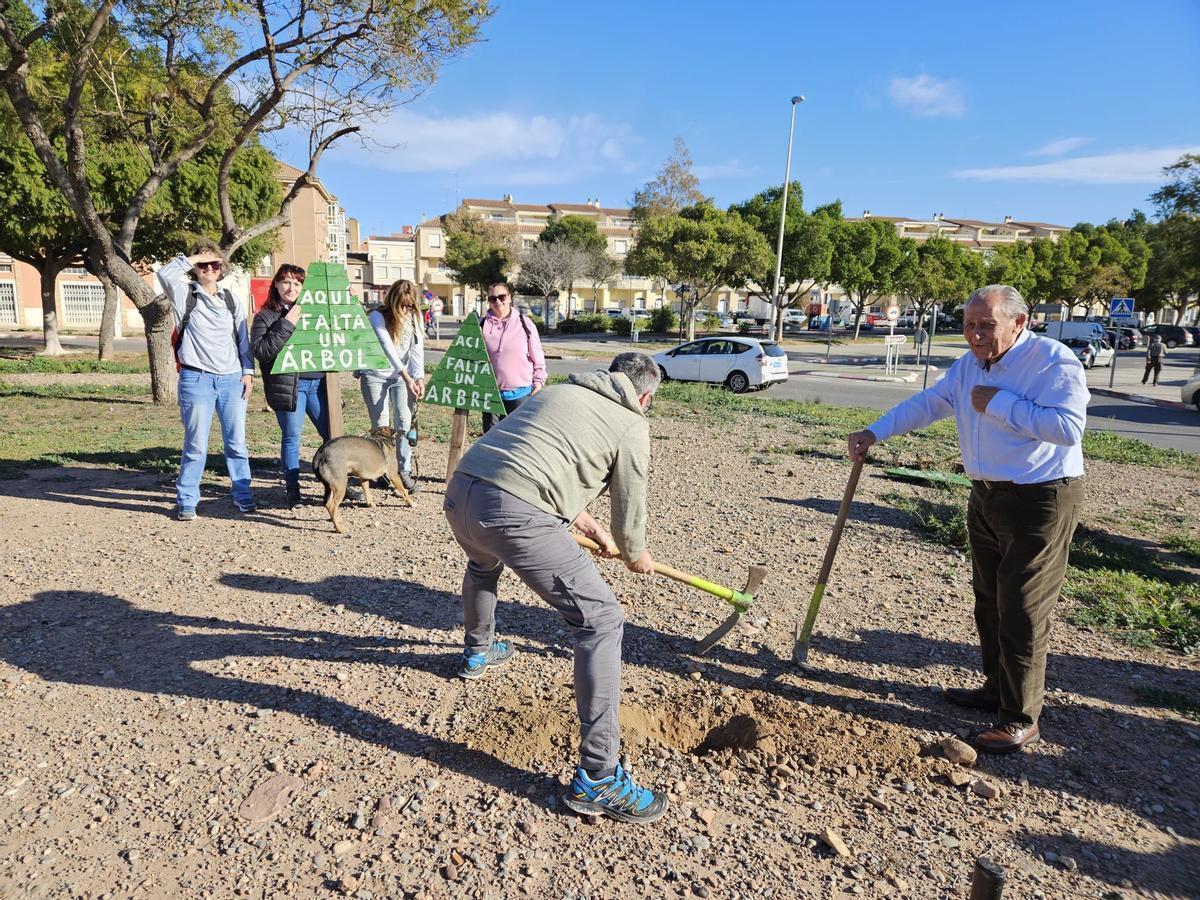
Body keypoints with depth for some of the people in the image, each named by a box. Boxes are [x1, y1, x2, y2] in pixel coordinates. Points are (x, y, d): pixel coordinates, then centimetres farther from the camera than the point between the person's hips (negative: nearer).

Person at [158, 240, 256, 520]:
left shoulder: (231, 298, 14)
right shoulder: (186, 295, 5)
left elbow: (243, 337, 15)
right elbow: (165, 274, -15)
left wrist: (248, 371, 7)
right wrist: (192, 258, -3)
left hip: (232, 378, 3)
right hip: (196, 379, -3)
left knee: (236, 443, 5)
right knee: (196, 445, -2)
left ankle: (244, 497, 14)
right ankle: (186, 502, 8)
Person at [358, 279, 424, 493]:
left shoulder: (414, 317, -2)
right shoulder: (378, 317, -13)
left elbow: (417, 349, -9)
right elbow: (388, 349, -23)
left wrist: (419, 378, -22)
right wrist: (407, 377, -32)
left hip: (402, 375, 3)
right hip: (375, 376, -3)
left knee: (405, 423, -5)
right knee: (381, 426, -2)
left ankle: (404, 471, 1)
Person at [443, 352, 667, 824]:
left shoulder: (557, 391, 27)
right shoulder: (631, 425, 8)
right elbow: (629, 513, 14)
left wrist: (593, 530, 43)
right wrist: (636, 557, 36)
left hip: (459, 492, 8)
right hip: (512, 513, -8)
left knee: (483, 563, 41)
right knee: (600, 620, 0)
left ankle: (478, 651, 65)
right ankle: (597, 779, 1)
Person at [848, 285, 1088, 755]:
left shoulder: (1054, 360, -17)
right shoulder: (969, 365, 7)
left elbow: (1068, 427, -28)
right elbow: (925, 404, 12)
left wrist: (999, 403, -23)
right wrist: (874, 433, 4)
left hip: (1041, 500, -8)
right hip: (986, 496, 8)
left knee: (1022, 610, -4)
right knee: (988, 601, 17)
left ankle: (1020, 719, 9)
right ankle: (998, 688, 34)